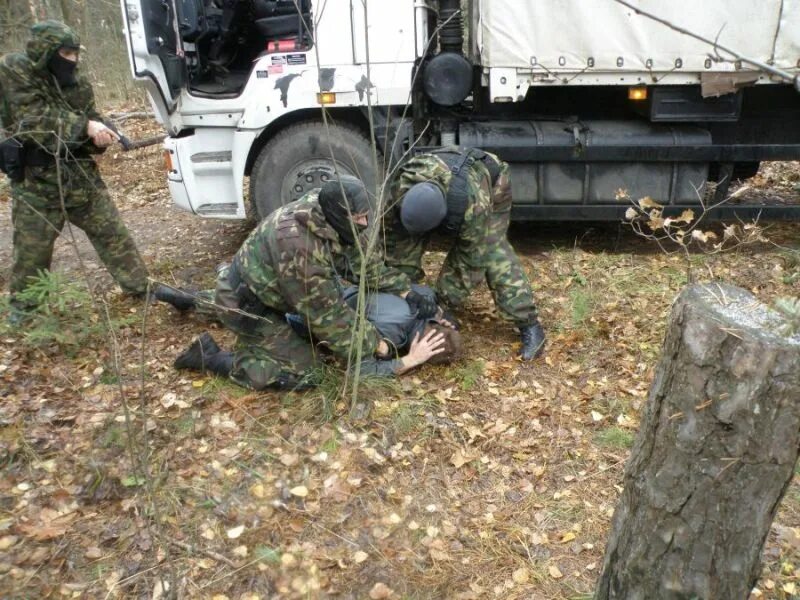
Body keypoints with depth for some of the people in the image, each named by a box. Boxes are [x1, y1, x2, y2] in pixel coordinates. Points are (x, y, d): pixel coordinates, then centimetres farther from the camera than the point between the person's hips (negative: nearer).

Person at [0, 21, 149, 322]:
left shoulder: (77, 81, 3)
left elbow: (91, 121, 7)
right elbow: (32, 120, -21)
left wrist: (100, 135, -17)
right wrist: (84, 126, -26)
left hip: (82, 176, 4)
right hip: (36, 182, -3)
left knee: (112, 232, 6)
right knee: (31, 251, 7)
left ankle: (140, 286, 18)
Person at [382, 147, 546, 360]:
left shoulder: (473, 204, -47)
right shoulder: (400, 188, -36)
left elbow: (473, 257, -35)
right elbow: (395, 236, -22)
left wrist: (448, 299, -27)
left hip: (491, 184, -4)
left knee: (492, 251, -22)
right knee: (403, 237, -10)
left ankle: (529, 325, -17)